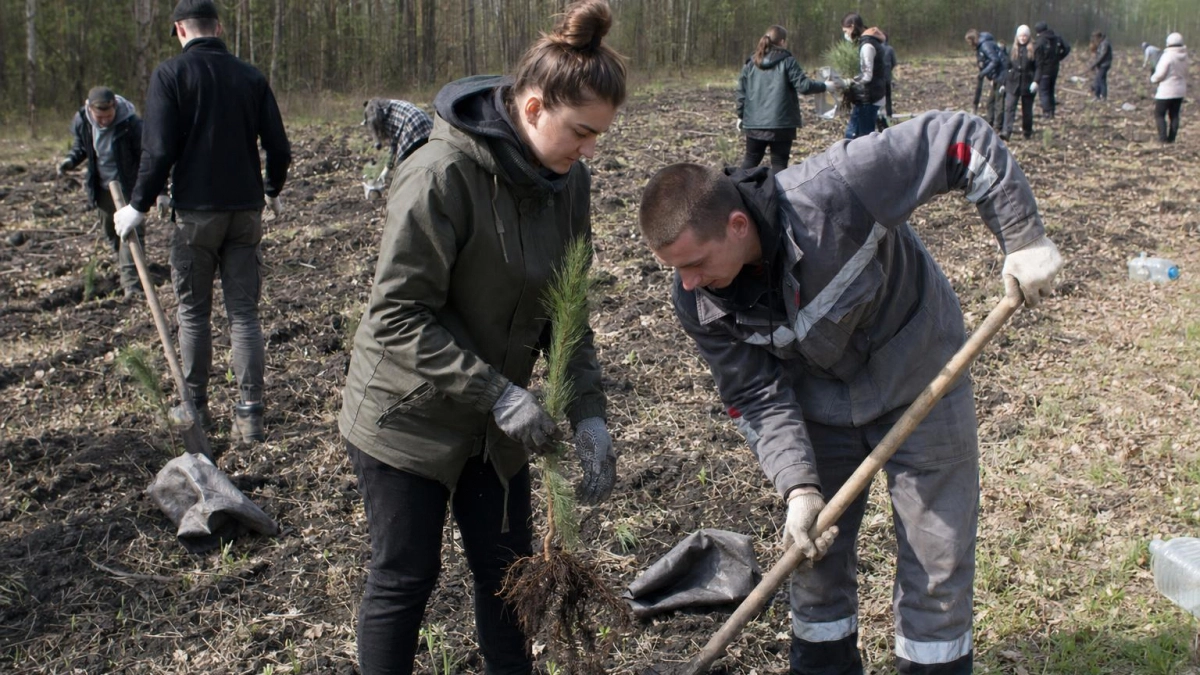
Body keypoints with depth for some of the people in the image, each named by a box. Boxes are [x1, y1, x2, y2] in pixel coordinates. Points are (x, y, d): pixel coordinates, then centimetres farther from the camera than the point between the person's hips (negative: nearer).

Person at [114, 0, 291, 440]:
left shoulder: (170, 74, -7)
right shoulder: (251, 77, 3)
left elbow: (159, 150, -13)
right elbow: (278, 147, 4)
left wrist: (139, 206, -1)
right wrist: (273, 193, 22)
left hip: (195, 211, -3)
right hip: (246, 210, 3)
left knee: (193, 312, 11)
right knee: (244, 313, 6)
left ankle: (196, 407, 19)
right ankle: (250, 414, 3)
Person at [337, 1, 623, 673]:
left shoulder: (568, 182, -5)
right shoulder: (442, 175, -26)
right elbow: (398, 317, -25)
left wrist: (589, 414, -9)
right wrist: (497, 393, -29)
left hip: (495, 417, 6)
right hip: (407, 415, -6)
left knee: (508, 566, 15)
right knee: (405, 579, 7)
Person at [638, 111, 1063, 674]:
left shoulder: (831, 191, -36)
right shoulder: (698, 303, -20)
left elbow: (962, 141, -29)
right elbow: (759, 398, -14)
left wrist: (1023, 240, -27)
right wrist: (798, 487, -26)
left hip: (920, 386, -3)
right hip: (821, 409, 4)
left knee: (937, 565, 4)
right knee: (813, 554, 12)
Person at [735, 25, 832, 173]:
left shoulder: (751, 62, 10)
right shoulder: (787, 61, -6)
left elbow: (741, 91, 10)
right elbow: (803, 85, -12)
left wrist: (741, 115, 18)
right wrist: (824, 87, 3)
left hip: (754, 123, 4)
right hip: (781, 123, -4)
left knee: (751, 160, 15)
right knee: (779, 163, 1)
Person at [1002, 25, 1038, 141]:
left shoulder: (1033, 49, -3)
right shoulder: (1013, 49, 9)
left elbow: (1038, 67, -7)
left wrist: (1035, 81, -19)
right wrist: (1004, 83, 12)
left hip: (1028, 85, -2)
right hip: (1013, 83, 3)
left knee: (1027, 110, 9)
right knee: (1009, 107, -12)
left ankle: (1027, 133, 23)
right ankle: (1006, 132, -20)